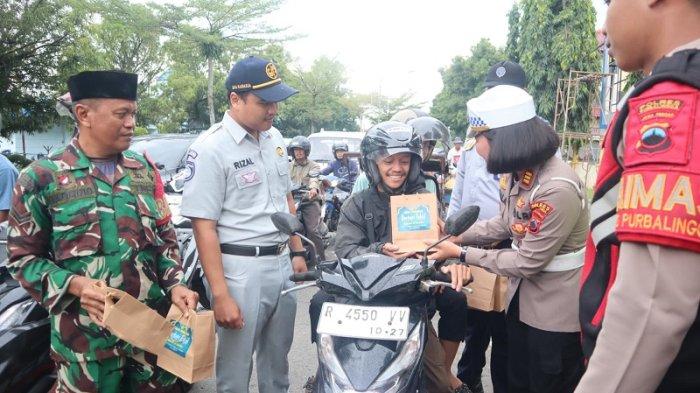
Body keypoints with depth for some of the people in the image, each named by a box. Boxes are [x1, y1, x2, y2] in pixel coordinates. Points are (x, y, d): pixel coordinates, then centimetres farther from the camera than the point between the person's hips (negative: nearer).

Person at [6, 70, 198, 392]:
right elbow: (23, 258, -2)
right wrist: (75, 285, -19)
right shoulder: (41, 178, -6)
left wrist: (175, 284, -5)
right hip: (86, 336, -3)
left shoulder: (144, 169, 6)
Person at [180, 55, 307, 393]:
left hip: (281, 263, 7)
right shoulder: (210, 148, -14)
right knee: (235, 366, 7)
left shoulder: (274, 138, 8)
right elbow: (204, 226, -16)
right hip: (240, 269, -6)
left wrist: (297, 252, 15)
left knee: (277, 358, 20)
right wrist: (220, 294, -19)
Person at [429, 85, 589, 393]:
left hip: (556, 312, -8)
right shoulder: (519, 172, -2)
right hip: (523, 300, 8)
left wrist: (461, 253, -17)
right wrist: (454, 236, -2)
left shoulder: (557, 189, -30)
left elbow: (527, 262, -24)